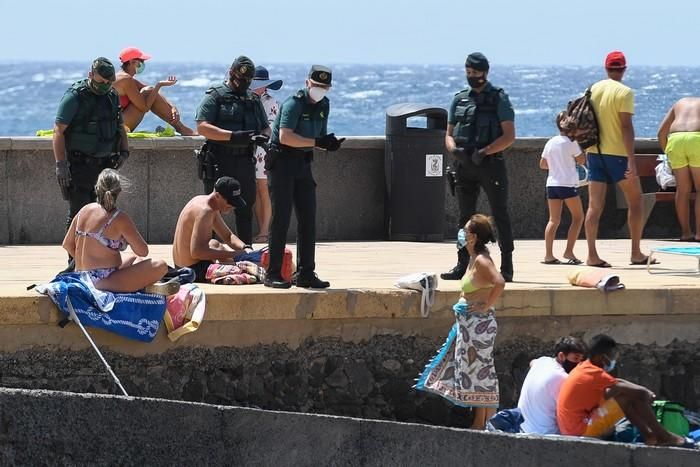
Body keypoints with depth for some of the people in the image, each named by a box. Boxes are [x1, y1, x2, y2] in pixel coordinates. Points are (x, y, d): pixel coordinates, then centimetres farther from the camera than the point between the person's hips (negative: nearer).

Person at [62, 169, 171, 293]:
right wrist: (129, 240, 10)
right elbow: (143, 251, -8)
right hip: (104, 282, -8)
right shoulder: (119, 218, -13)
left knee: (135, 259, 31)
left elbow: (67, 244, 16)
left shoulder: (84, 210, 7)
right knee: (160, 266, -11)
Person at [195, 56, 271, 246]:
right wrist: (233, 136, -24)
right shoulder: (215, 95, -3)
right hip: (219, 163, -6)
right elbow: (202, 127, -14)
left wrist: (263, 136, -7)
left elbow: (266, 128, 19)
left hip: (245, 161, 6)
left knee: (245, 212, 10)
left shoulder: (253, 99, 15)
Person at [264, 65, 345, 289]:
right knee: (281, 218, -9)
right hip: (282, 161, -8)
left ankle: (306, 274, 11)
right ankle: (273, 274, -7)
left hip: (303, 163, 8)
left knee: (308, 219, 6)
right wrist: (317, 142, -28)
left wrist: (330, 143, -6)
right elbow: (285, 136, -26)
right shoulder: (294, 103, -15)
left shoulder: (323, 105, 11)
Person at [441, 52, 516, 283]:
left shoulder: (499, 99, -2)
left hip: (491, 163, -5)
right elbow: (449, 134, 15)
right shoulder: (460, 100, 13)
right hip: (464, 166, 5)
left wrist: (484, 152, -19)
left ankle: (506, 267, -2)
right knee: (465, 216, 7)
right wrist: (454, 149, -8)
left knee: (500, 215, -3)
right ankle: (462, 265, 9)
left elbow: (509, 136, -8)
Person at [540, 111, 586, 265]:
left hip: (552, 183, 5)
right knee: (578, 217, 5)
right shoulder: (571, 143, -8)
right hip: (568, 184, -5)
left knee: (554, 220, 5)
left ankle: (548, 254, -5)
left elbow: (542, 164, 15)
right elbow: (582, 160, -1)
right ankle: (569, 251, -4)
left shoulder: (550, 143, 10)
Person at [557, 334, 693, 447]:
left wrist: (646, 393, 12)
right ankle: (664, 437, 0)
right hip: (583, 429, -10)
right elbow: (639, 392, -18)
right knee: (630, 396, -11)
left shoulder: (584, 369, 11)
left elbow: (617, 382, 24)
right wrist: (648, 395, 5)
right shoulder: (595, 374, -18)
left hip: (573, 428, 10)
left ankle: (648, 434, 13)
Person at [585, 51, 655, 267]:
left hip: (594, 151, 5)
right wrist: (631, 160, -18)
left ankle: (592, 255, -5)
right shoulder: (624, 93, -11)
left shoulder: (593, 89, 8)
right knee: (635, 201, 8)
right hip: (617, 152, -5)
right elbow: (626, 127, -16)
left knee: (594, 205, 2)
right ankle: (636, 253, 8)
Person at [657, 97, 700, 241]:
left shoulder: (679, 104, 31)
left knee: (683, 189, 11)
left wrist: (667, 154, 28)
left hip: (675, 140, 3)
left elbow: (661, 132, 21)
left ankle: (686, 233, 14)